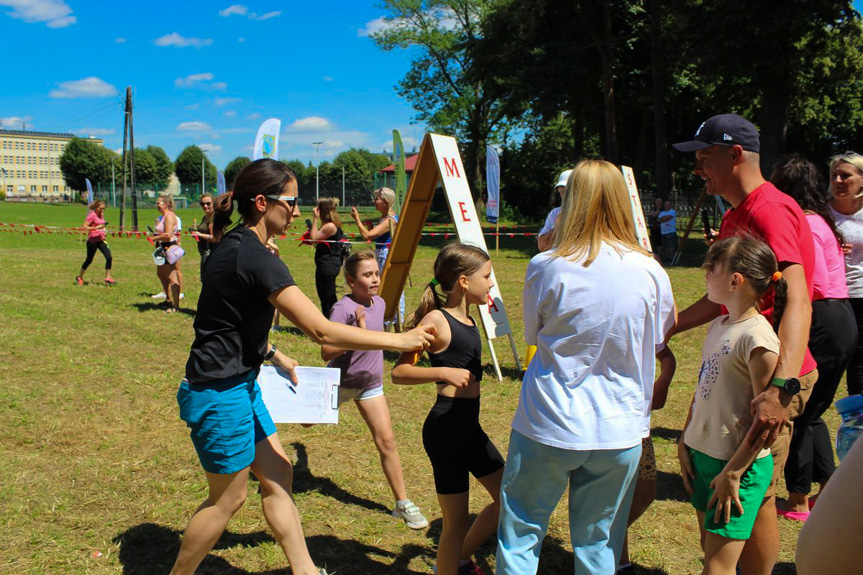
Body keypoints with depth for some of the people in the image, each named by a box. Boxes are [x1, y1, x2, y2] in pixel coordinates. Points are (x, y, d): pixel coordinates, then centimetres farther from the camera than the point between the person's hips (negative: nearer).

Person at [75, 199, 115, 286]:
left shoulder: (101, 214, 10)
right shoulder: (92, 215, -13)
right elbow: (84, 227, -18)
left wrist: (104, 231, 8)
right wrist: (96, 228, -26)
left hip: (101, 240, 6)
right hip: (92, 240, -6)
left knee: (109, 258, -7)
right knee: (89, 260, 6)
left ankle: (107, 278, 1)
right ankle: (79, 277, 26)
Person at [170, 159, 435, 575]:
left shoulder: (235, 245, 6)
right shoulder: (255, 257, -25)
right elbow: (321, 330, -27)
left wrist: (274, 356, 13)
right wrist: (398, 341, -20)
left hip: (240, 382, 9)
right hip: (220, 394, -9)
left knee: (277, 476, 14)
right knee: (228, 498, 8)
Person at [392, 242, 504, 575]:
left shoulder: (467, 319, 10)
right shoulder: (436, 320, -14)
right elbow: (399, 372, -20)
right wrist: (443, 372, -29)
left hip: (470, 425, 9)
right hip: (446, 426, -9)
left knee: (508, 499, 17)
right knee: (457, 522, 0)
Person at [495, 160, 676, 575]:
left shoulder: (545, 268, -11)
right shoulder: (650, 272, -6)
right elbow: (659, 339, 10)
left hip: (548, 427, -2)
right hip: (619, 431, 2)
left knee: (519, 535, 13)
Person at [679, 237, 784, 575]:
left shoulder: (758, 338, -20)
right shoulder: (717, 326, 7)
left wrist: (733, 472, -17)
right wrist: (685, 443, 12)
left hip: (739, 465, -8)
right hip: (702, 455, 8)